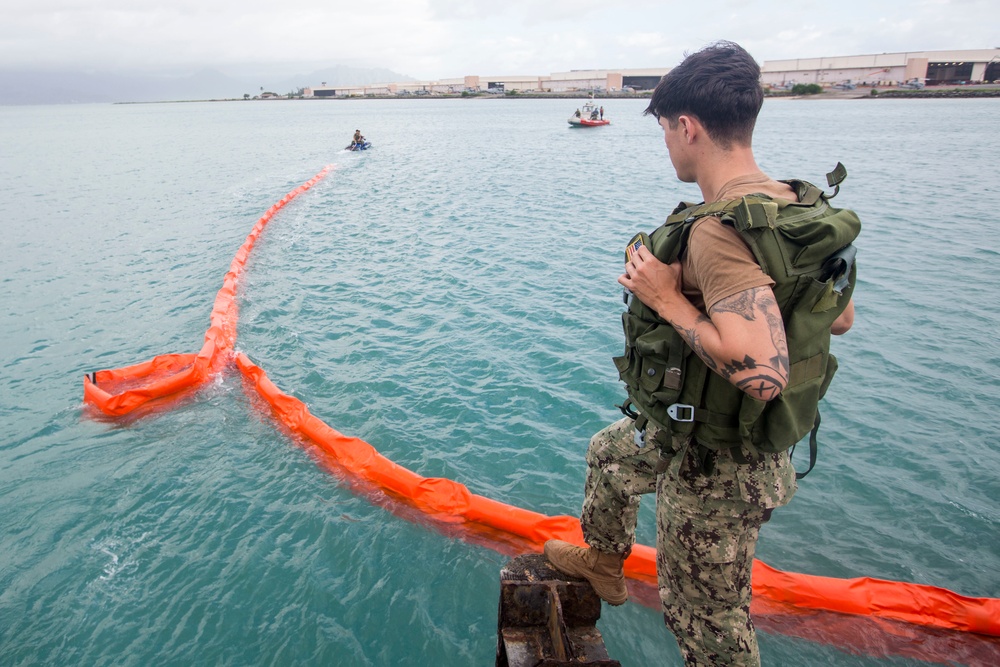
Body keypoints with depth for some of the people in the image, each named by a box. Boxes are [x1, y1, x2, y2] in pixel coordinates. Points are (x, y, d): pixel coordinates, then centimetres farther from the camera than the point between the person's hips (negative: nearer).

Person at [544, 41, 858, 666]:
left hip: (714, 465, -10)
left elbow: (762, 373, -39)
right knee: (609, 454, 32)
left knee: (707, 616, 12)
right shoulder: (801, 206, -2)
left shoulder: (720, 231, -31)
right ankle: (604, 564, 58)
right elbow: (841, 316, 8)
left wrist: (669, 301, -28)